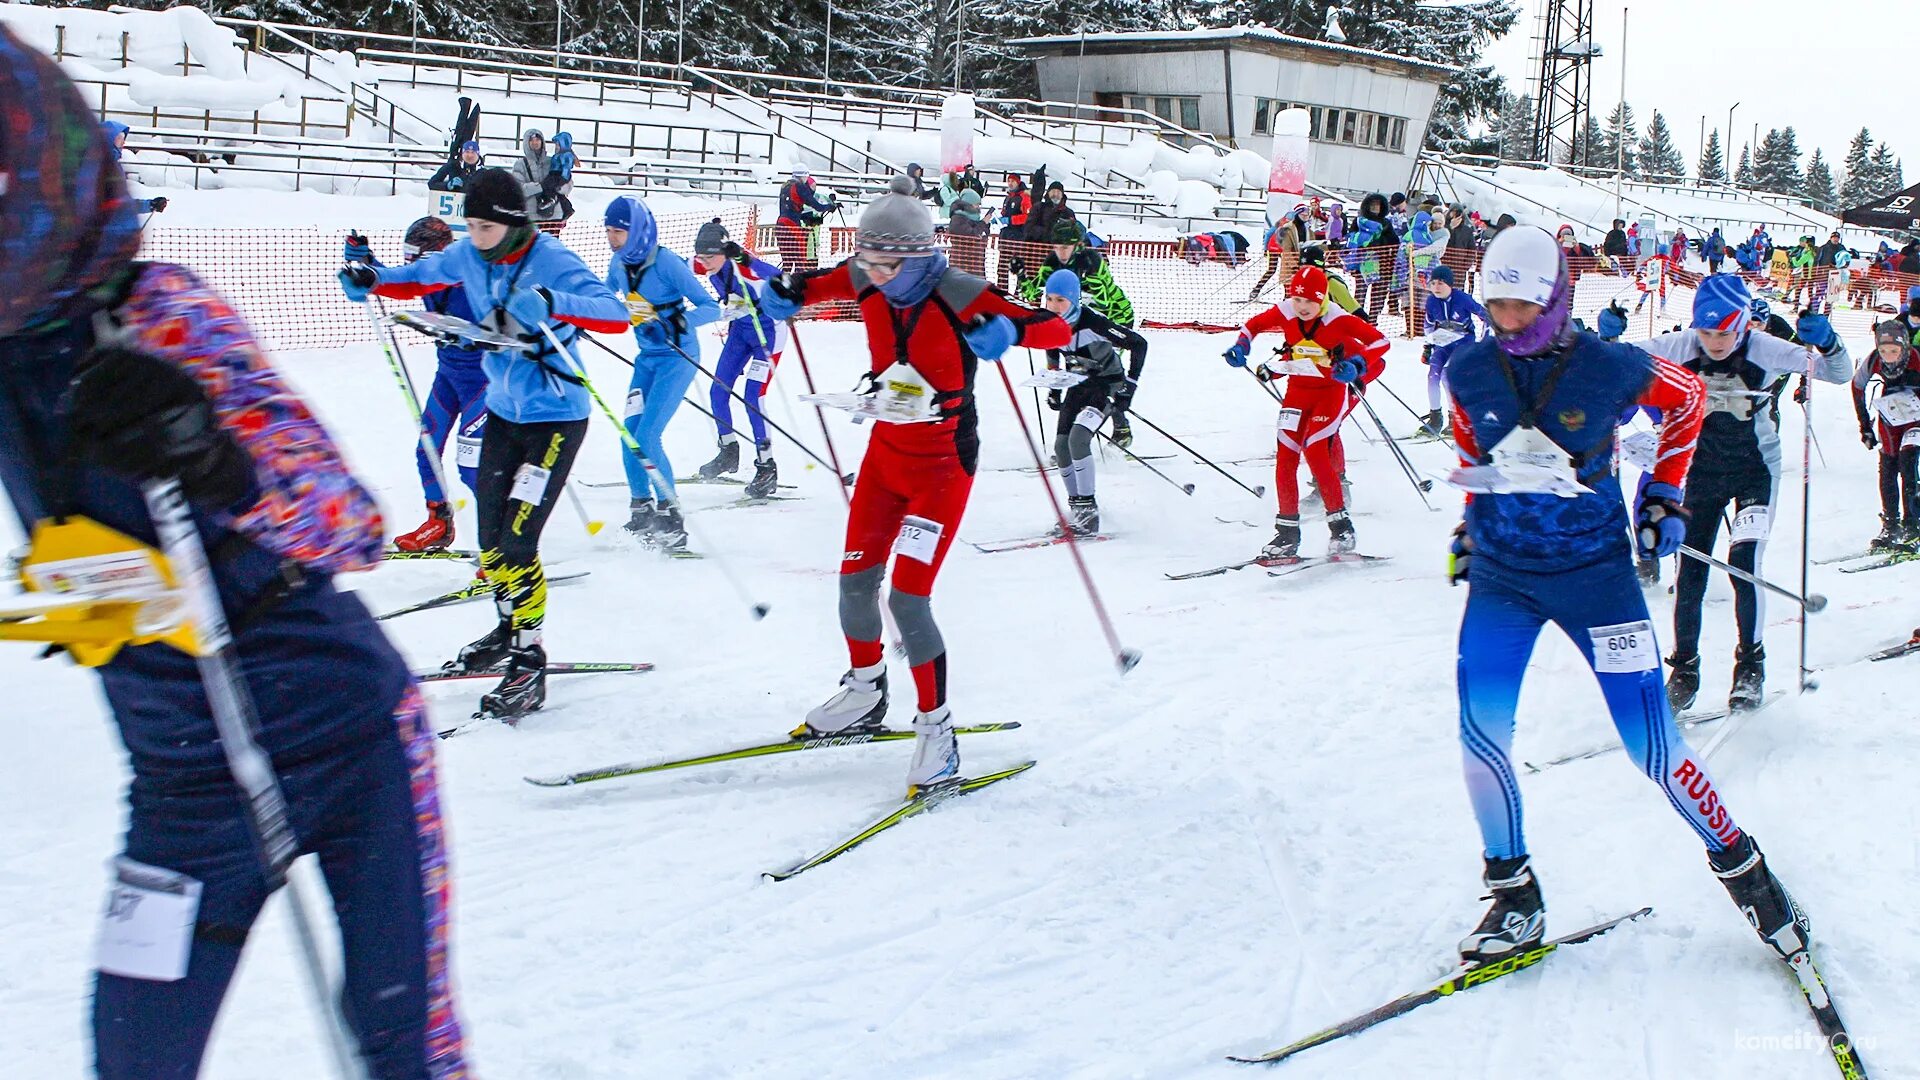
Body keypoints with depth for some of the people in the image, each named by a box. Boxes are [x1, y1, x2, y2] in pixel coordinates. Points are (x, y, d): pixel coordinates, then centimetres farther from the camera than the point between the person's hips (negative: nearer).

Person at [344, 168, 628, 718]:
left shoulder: (553, 262, -22)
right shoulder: (469, 256, -4)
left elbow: (616, 315, -34)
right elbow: (421, 277, 16)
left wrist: (551, 305, -50)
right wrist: (371, 279, -4)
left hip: (555, 418, -7)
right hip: (504, 410, 7)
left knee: (515, 542, -13)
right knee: (489, 538, 12)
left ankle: (528, 663, -4)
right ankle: (509, 629, 34)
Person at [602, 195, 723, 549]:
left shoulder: (667, 264, -21)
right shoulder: (619, 263, -1)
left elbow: (711, 308, -21)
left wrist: (675, 321, -35)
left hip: (677, 357, -7)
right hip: (646, 358, 7)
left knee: (647, 437, -14)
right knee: (630, 435, 1)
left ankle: (670, 516, -3)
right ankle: (641, 511, 17)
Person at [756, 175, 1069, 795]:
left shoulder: (959, 298, -22)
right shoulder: (866, 283, -6)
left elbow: (1057, 330, -23)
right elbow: (822, 284, 16)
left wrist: (1009, 330, -44)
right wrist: (787, 296, -7)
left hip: (943, 464, -6)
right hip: (886, 449, 6)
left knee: (908, 598, -13)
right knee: (855, 582, 9)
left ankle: (936, 730, 0)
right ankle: (864, 696, 33)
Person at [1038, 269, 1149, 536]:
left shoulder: (1092, 322, -29)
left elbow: (1138, 344, -21)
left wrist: (1129, 386, -21)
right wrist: (1054, 388, 11)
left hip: (1108, 383, -7)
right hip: (1078, 385, 7)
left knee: (1078, 438, -25)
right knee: (1061, 447, -1)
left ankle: (1088, 510, -17)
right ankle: (1077, 507, 15)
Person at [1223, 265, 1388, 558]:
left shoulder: (1337, 320, -21)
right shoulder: (1285, 313, -10)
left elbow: (1380, 340, -18)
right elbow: (1254, 325, 9)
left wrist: (1358, 365, -34)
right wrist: (1241, 346, -11)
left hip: (1334, 389, -5)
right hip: (1299, 389, 5)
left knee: (1314, 450, -20)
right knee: (1285, 456, -3)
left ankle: (1341, 525, -9)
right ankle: (1287, 533, 6)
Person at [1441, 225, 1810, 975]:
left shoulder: (1611, 369, -13)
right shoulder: (1469, 373, -5)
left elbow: (1688, 399, 7)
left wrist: (1664, 496, 6)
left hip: (1594, 572, -3)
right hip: (1499, 575, 3)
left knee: (1653, 748, -4)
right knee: (1481, 730, -11)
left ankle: (1739, 864, 21)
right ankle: (1513, 897, 7)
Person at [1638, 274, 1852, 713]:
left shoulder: (1765, 350, -19)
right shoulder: (1681, 347, -14)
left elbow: (1838, 373, -17)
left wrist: (1827, 343, -39)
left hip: (1756, 470, -2)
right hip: (1702, 470, 3)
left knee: (1745, 562, -16)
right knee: (1690, 569, 1)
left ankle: (1751, 666, 1)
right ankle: (1684, 669, 16)